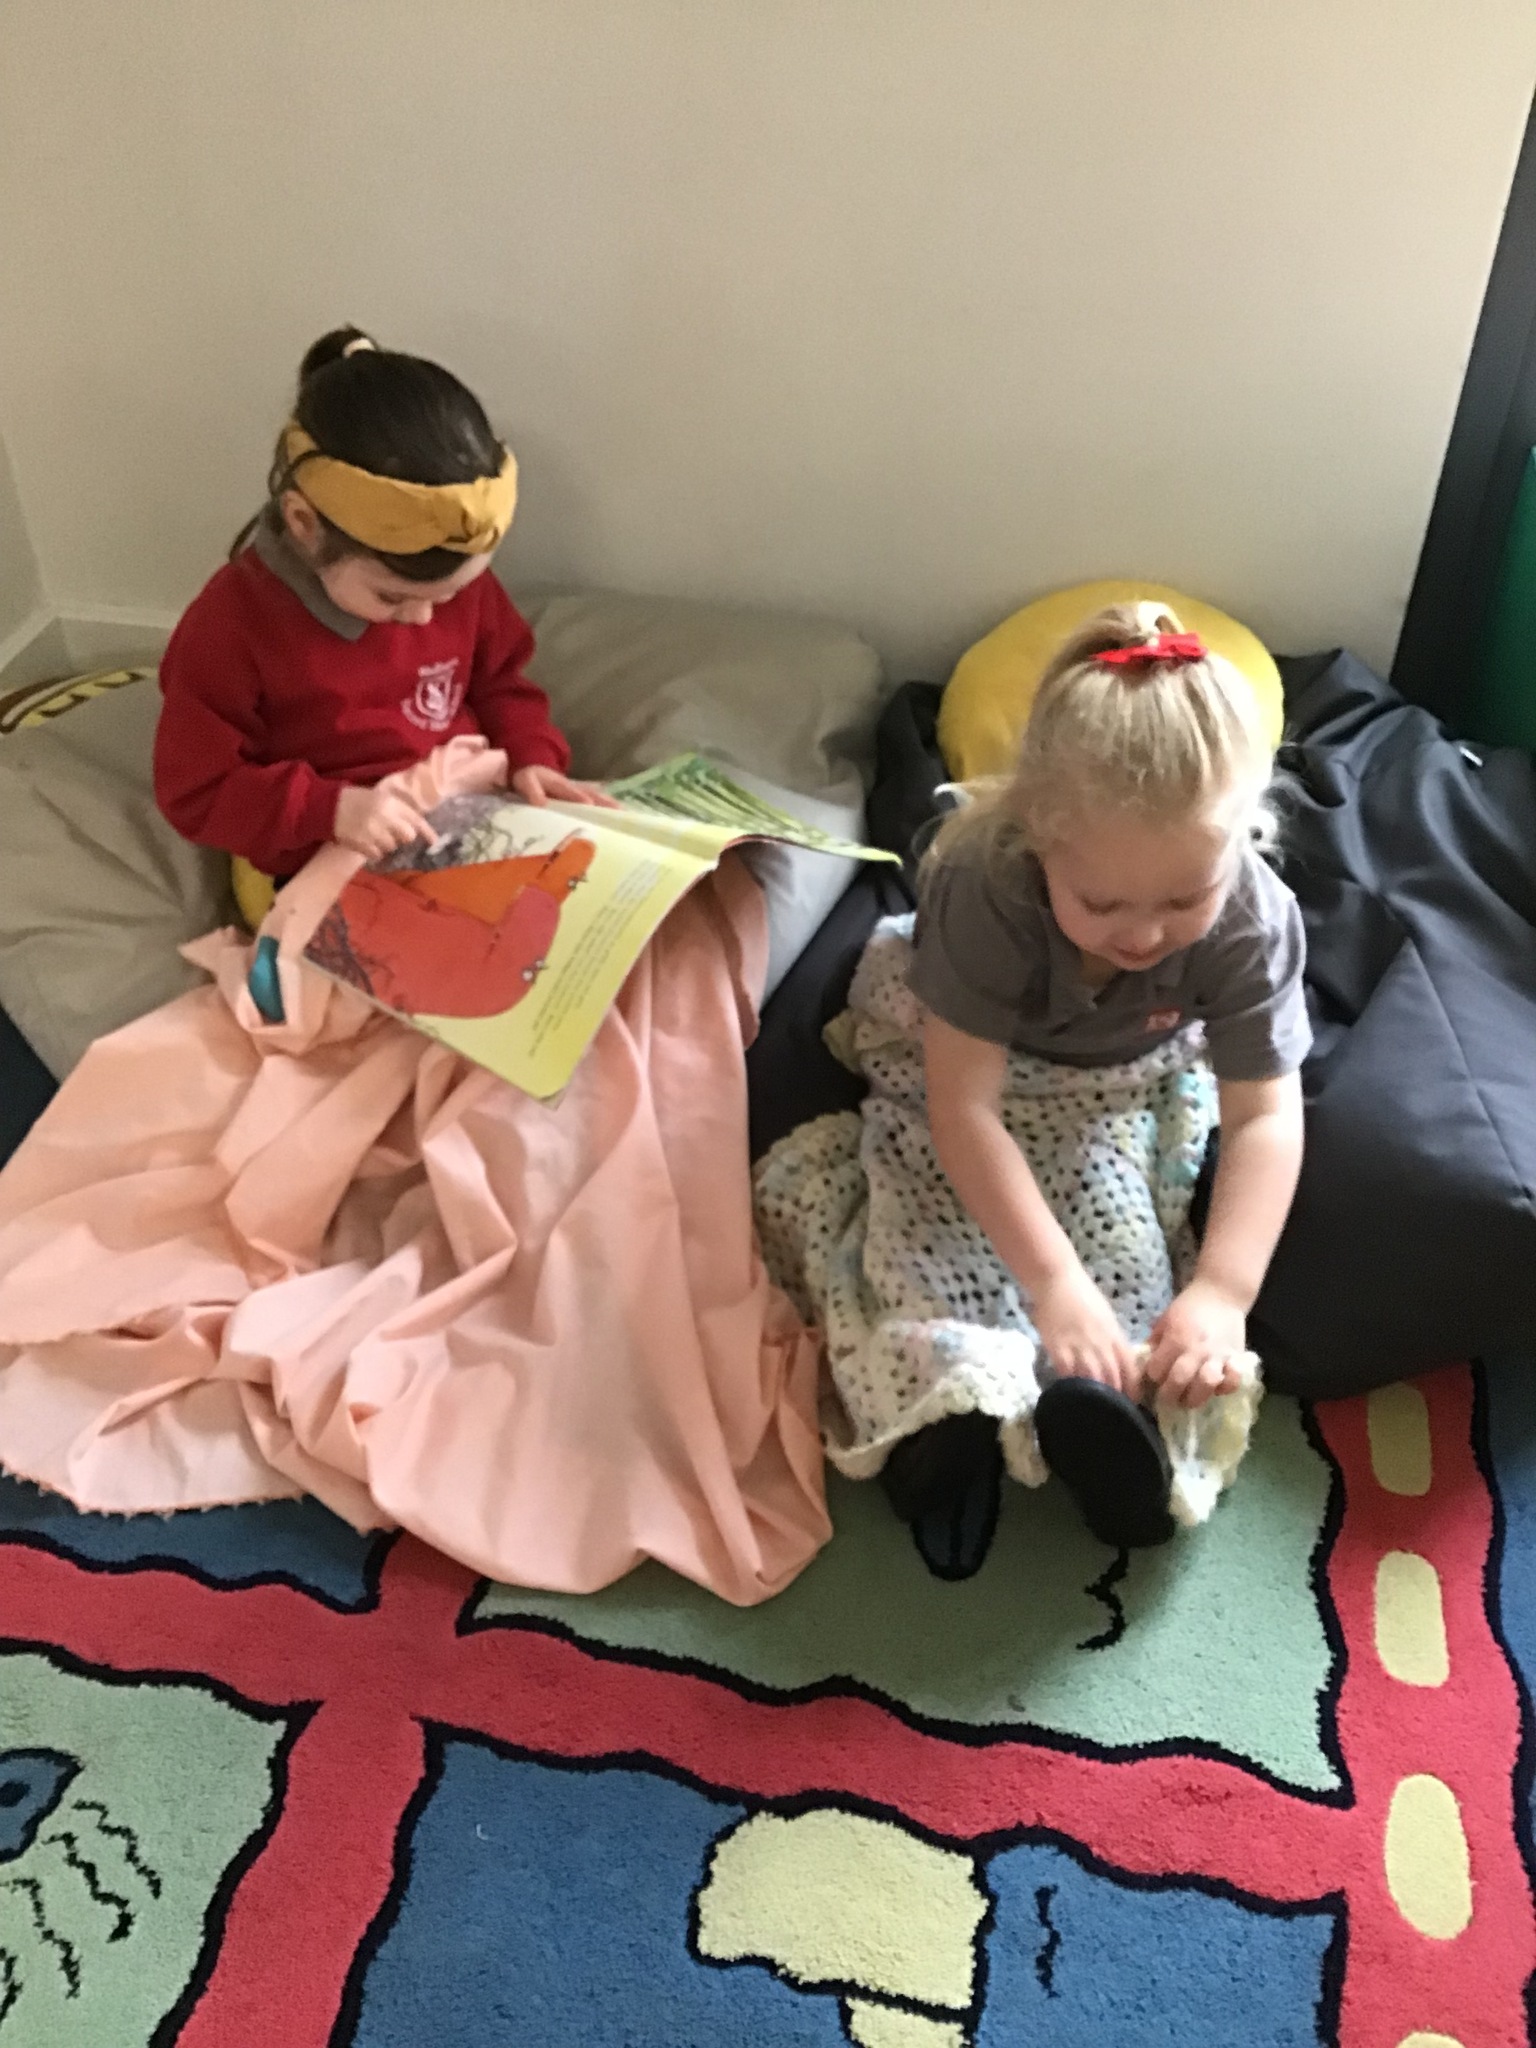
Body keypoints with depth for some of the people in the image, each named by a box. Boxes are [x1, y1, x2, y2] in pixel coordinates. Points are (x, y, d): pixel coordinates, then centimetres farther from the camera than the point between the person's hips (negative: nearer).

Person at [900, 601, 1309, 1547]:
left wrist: (1223, 1292, -42)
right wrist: (1054, 1280, -46)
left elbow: (1266, 1117, -29)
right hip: (968, 1043, -1)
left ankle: (1111, 1396, -8)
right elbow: (963, 1105, -39)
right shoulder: (986, 891, -40)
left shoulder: (1253, 918, -33)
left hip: (1123, 1077, 2)